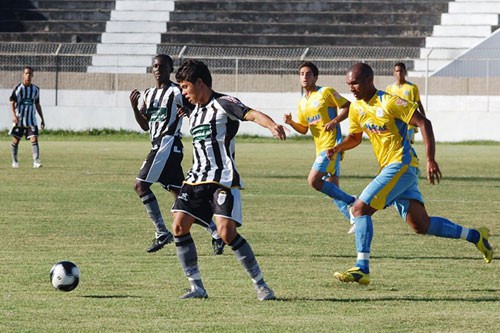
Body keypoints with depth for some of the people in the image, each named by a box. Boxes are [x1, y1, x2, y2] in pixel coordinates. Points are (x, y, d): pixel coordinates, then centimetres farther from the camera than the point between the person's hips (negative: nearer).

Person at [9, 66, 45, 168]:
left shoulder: (35, 89, 8)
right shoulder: (18, 88, -4)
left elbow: (37, 105, 16)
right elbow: (12, 102, -6)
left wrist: (42, 119, 15)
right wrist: (14, 115, -19)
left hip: (31, 119, 2)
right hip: (19, 119, -2)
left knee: (34, 139, -11)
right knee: (16, 140, 5)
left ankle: (36, 161, -17)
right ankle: (14, 161, 19)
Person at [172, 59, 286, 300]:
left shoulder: (223, 104, -7)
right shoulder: (194, 114, 19)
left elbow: (252, 114, -25)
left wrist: (272, 125, -45)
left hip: (223, 180, -8)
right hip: (196, 179, 8)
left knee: (227, 232, -18)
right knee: (179, 226, -5)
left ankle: (260, 284, -5)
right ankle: (197, 287, 1)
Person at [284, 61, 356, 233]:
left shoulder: (326, 92, -5)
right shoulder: (302, 102, 17)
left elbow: (347, 107, -5)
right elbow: (303, 129, 21)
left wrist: (335, 121, -19)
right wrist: (290, 122, 2)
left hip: (332, 143, -8)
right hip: (321, 148, 8)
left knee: (313, 180, -19)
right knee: (332, 189, 8)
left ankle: (350, 201, -8)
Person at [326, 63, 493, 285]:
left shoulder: (389, 103, -13)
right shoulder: (356, 108, 10)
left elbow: (423, 123, -15)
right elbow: (355, 137, 24)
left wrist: (430, 159, -23)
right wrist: (338, 148, 1)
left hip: (401, 166, -8)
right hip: (389, 168, 8)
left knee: (360, 208, -17)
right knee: (420, 225, 5)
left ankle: (362, 269, -19)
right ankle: (475, 236, 19)